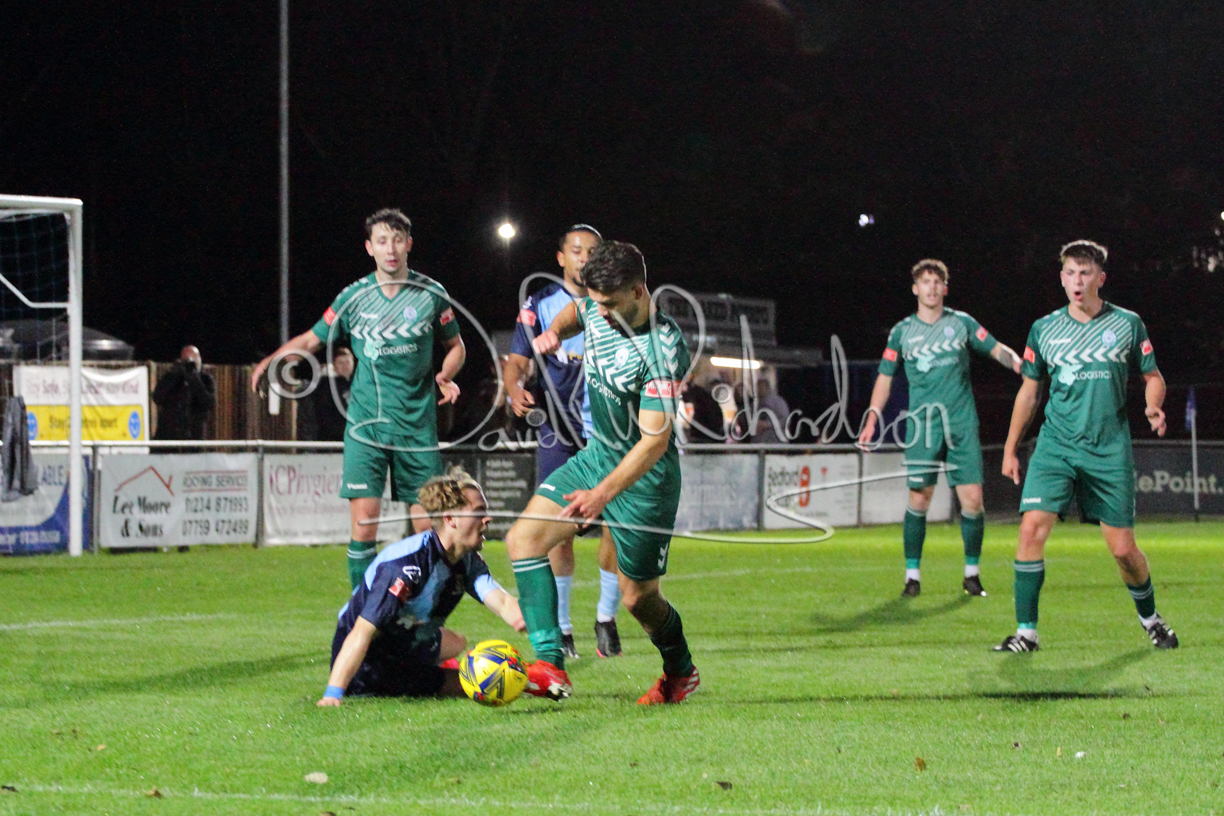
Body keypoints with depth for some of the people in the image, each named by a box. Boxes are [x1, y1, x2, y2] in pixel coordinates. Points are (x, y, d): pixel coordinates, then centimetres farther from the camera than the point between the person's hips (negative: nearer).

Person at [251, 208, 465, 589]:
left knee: (428, 526, 0)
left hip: (417, 426, 1)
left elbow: (455, 345, 15)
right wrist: (271, 359, -5)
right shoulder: (354, 297, 2)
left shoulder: (431, 294, 2)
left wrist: (445, 375, -6)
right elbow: (312, 339, 11)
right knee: (363, 523, -11)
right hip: (366, 426, -1)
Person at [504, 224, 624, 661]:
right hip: (559, 433, -2)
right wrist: (516, 390, -21)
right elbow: (517, 361, -1)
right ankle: (560, 628, 4)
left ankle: (606, 617, 12)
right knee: (559, 528, -6)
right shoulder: (540, 306, 4)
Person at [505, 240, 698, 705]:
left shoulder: (661, 349, -27)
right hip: (595, 456, 8)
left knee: (638, 597, 4)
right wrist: (555, 331, 3)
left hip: (643, 476, -8)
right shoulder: (598, 308, -4)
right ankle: (549, 664, -17)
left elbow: (654, 441, -28)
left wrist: (603, 493, -36)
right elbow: (575, 312, 25)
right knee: (523, 537, -10)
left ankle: (680, 672, 35)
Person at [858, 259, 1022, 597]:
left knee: (972, 499, -6)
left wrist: (1018, 363, -11)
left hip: (962, 423, 0)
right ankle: (913, 574, 4)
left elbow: (997, 350, 9)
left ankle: (972, 572, 9)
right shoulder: (902, 332, 8)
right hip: (922, 425, 0)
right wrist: (872, 418, 7)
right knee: (918, 499, -6)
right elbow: (885, 377, 14)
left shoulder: (961, 323, 7)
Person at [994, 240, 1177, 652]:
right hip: (1055, 446, 1)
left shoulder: (1127, 324, 2)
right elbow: (1028, 391, 15)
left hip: (1110, 450, -1)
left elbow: (1153, 377, 10)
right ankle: (1026, 630, -12)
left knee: (1123, 548, 0)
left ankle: (1149, 617, 28)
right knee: (1032, 526, -18)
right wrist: (1010, 448, 14)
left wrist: (1153, 406, -12)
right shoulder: (1044, 329, 6)